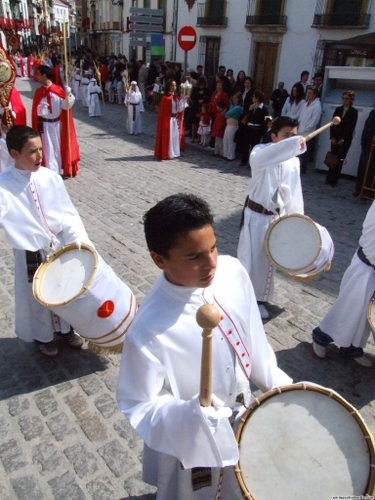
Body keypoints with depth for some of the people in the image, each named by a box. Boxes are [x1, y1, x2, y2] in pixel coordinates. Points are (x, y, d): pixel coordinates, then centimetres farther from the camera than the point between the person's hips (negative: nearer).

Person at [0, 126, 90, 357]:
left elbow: (68, 213, -6)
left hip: (60, 246, 3)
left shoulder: (50, 178, -9)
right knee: (38, 296, 17)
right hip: (31, 253, -2)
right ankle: (43, 337, 44)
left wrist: (79, 238, -18)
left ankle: (66, 329, 48)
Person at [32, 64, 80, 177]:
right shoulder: (38, 92, -3)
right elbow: (36, 111, -4)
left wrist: (68, 95, -21)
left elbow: (66, 106, -7)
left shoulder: (58, 90, -6)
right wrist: (41, 108, -25)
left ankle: (57, 171, 31)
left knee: (58, 148, 14)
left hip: (57, 124, 1)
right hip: (45, 125, -1)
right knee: (49, 150, -2)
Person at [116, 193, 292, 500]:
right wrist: (190, 414, -40)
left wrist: (274, 380, 5)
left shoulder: (233, 271, -21)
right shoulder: (149, 331, -37)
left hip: (241, 416, 6)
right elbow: (137, 405, -23)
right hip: (190, 437, -5)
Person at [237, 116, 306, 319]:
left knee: (269, 258, 16)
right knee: (251, 257, 1)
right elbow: (257, 160, -41)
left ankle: (259, 298, 35)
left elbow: (295, 192, 11)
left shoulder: (294, 160, 4)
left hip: (279, 216, 6)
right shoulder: (262, 150, -14)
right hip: (257, 215, -6)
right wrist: (294, 144, -45)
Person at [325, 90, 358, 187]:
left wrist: (343, 139, -11)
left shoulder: (354, 112, -1)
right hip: (335, 138, 3)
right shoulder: (338, 109, 9)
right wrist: (332, 137, -5)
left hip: (345, 140, -3)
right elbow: (332, 124, 6)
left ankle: (334, 180, 2)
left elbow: (351, 127, -6)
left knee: (339, 160, -2)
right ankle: (329, 179, 10)